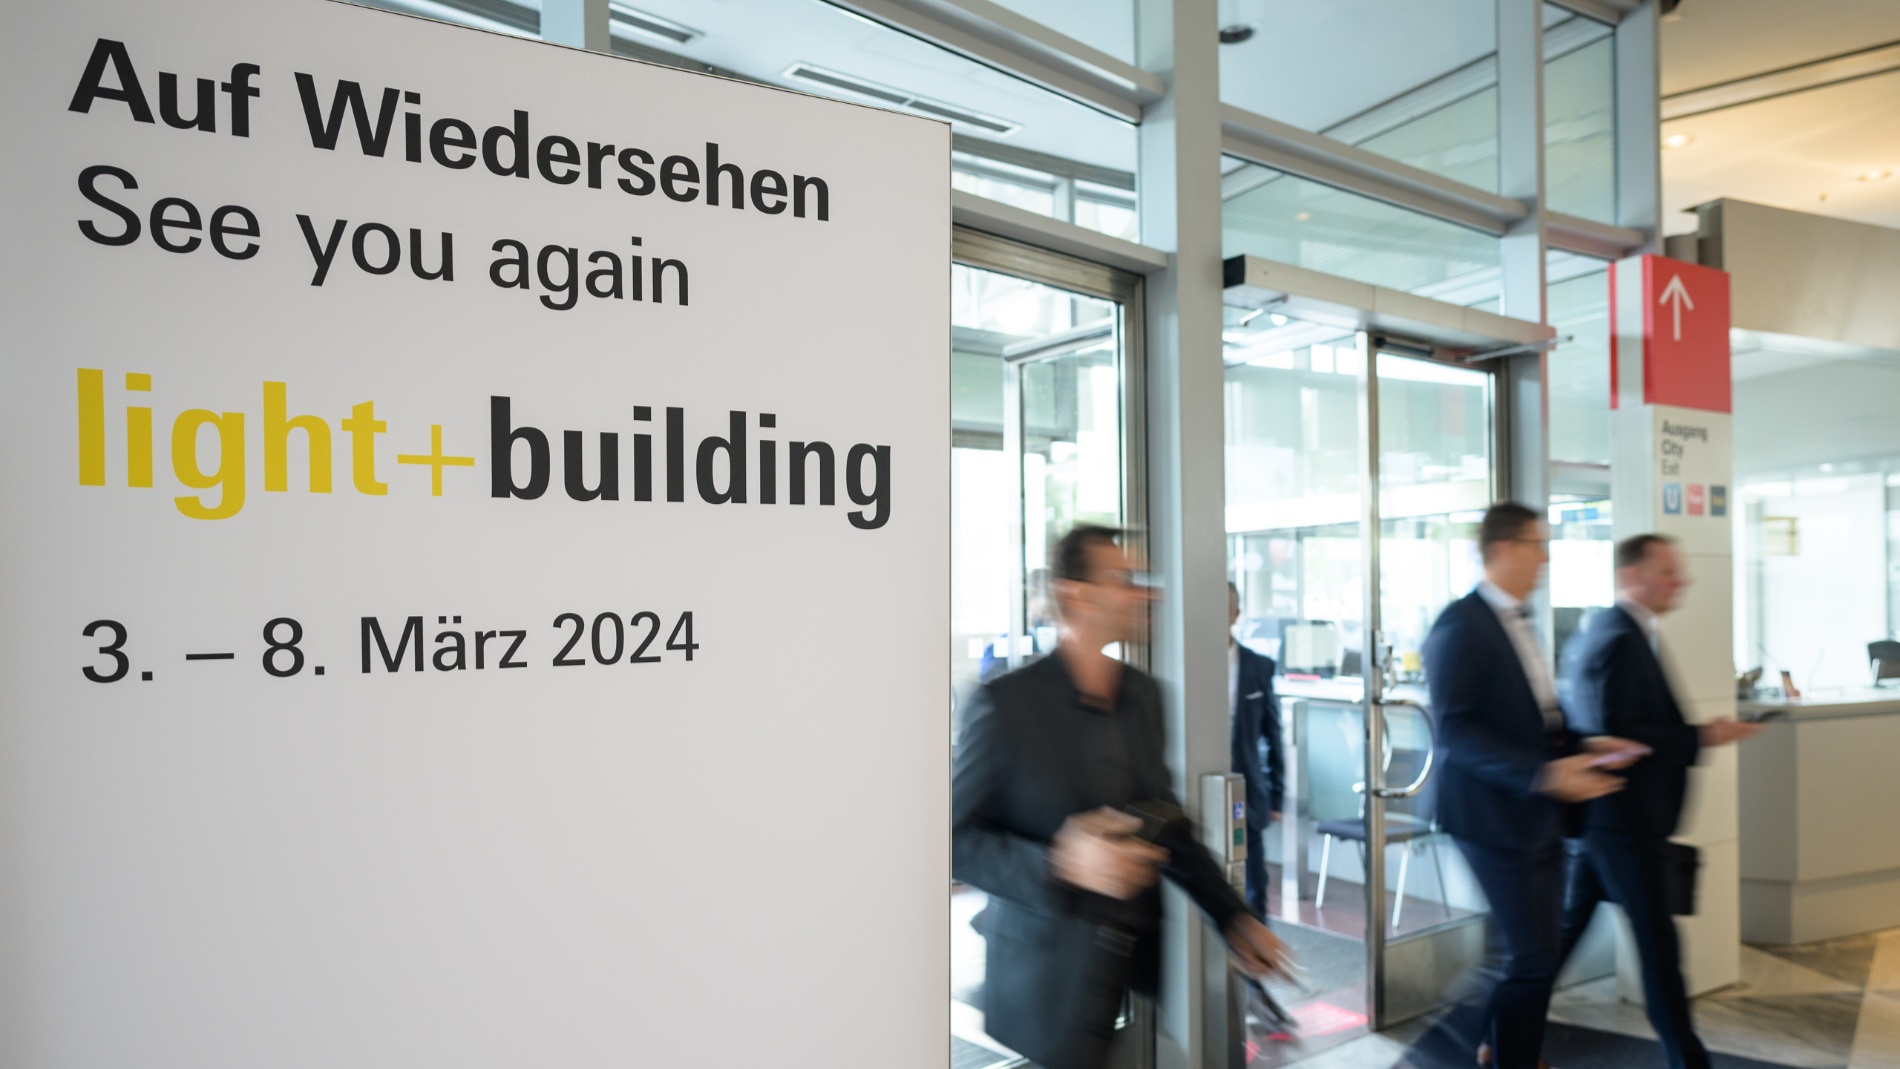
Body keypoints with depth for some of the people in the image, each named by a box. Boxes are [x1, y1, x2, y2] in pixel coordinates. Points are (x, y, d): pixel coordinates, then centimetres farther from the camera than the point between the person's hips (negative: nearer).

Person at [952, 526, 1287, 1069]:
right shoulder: (1006, 702, -15)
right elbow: (956, 839, -13)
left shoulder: (1144, 694, 5)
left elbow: (1166, 820, 13)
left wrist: (1232, 916, 7)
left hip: (1142, 967, 6)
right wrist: (1060, 863, -26)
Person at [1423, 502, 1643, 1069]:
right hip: (1497, 818, -10)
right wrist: (1543, 773, -31)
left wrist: (1584, 745, 5)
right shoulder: (1461, 625, -18)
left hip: (1537, 816, 10)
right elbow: (1456, 730, -25)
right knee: (1534, 958, -2)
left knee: (1540, 948, 21)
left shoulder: (1518, 621, 13)